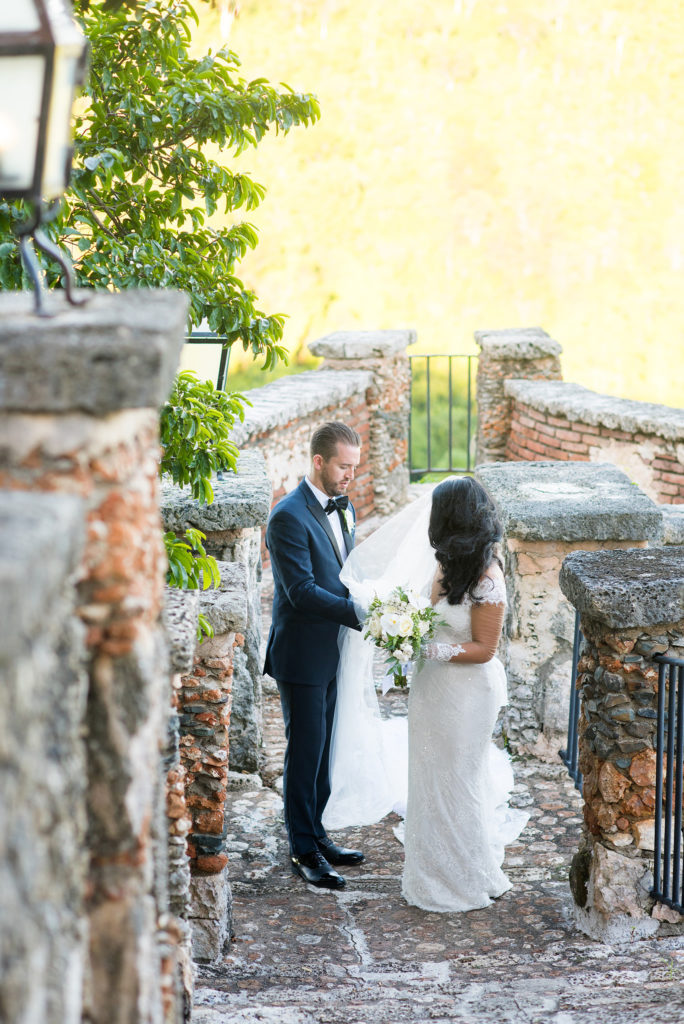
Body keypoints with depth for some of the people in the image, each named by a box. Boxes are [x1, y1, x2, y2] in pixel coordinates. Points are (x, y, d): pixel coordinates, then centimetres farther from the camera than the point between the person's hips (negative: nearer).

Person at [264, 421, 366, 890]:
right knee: (305, 753, 2)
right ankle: (304, 850, 13)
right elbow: (302, 592, -24)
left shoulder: (344, 508, 9)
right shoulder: (289, 517, -18)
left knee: (323, 751, 16)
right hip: (302, 656, -8)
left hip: (333, 653, 8)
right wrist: (360, 613, -28)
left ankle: (315, 833, 29)